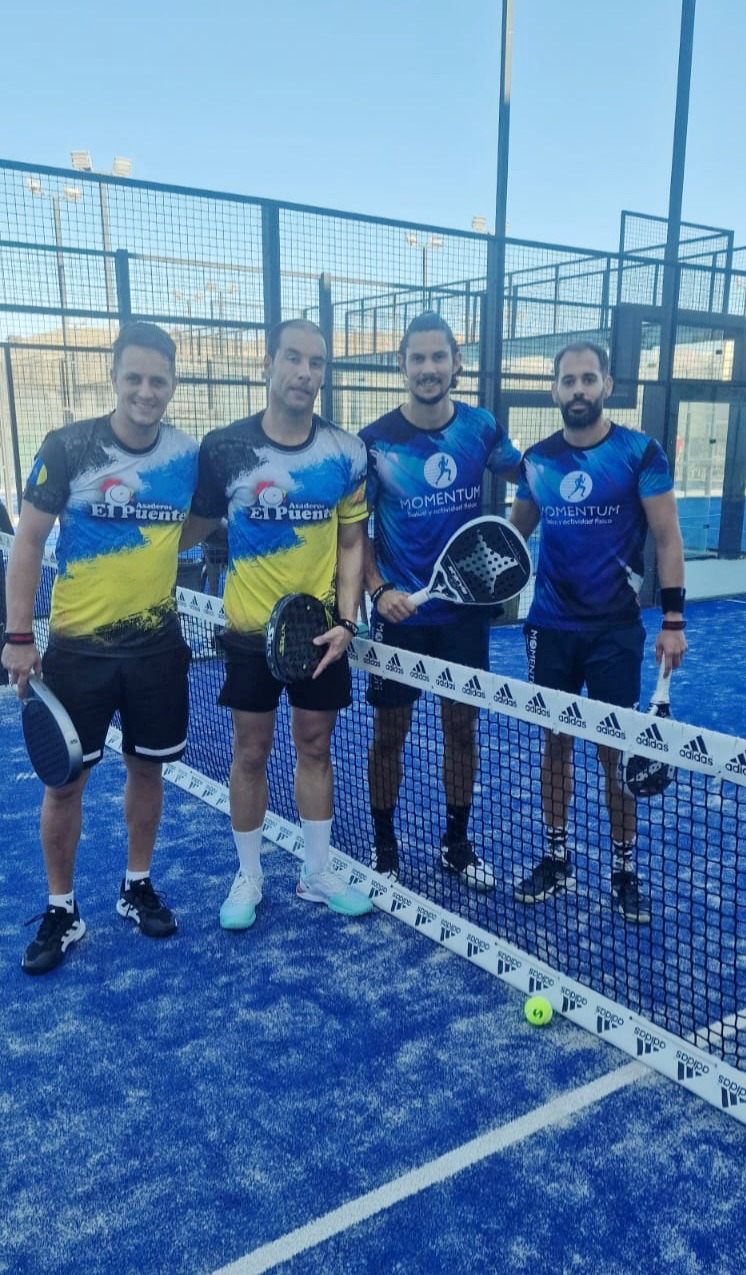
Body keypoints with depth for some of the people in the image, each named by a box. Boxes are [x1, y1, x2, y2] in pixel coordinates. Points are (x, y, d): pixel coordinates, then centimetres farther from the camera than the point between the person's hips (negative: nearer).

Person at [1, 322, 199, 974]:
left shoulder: (188, 454, 0)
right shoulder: (68, 447, -9)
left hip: (157, 644, 3)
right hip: (78, 645, -2)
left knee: (147, 767, 13)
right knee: (65, 780, 6)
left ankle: (138, 886, 33)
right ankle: (61, 909, 25)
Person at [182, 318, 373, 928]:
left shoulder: (346, 452, -3)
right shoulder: (223, 447, -6)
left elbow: (352, 545, 2)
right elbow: (198, 526, 6)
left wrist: (346, 620, -7)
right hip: (249, 630, -1)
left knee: (315, 748, 12)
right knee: (251, 752, 9)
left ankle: (318, 874, 29)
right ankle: (249, 877, 27)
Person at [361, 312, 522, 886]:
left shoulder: (482, 427, -2)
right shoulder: (374, 442, -9)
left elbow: (524, 472, 16)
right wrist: (378, 589, -15)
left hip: (466, 610, 3)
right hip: (401, 612, -2)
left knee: (462, 727, 11)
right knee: (390, 733, 7)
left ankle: (457, 845, 29)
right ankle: (385, 847, 26)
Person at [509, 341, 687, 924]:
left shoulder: (640, 452, -6)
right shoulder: (537, 459, 4)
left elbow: (667, 538, -5)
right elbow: (516, 529, 17)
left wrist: (673, 620, -10)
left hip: (616, 628, -3)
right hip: (551, 626, 3)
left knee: (616, 748, 3)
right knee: (556, 740, 10)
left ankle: (626, 870, 20)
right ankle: (556, 859, 24)